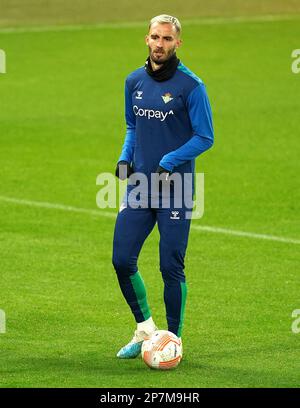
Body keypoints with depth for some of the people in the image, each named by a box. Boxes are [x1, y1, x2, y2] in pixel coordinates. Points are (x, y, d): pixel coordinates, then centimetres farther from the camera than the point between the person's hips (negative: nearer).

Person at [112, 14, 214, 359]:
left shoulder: (190, 86, -9)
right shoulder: (134, 81, 8)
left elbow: (205, 137, -8)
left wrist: (169, 162, -18)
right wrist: (125, 157, 3)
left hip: (175, 188, -5)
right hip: (139, 185, 5)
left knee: (171, 267, -3)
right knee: (122, 260, 0)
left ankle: (174, 340, 11)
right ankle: (145, 329, 20)